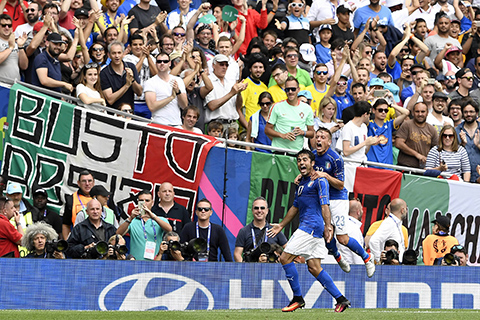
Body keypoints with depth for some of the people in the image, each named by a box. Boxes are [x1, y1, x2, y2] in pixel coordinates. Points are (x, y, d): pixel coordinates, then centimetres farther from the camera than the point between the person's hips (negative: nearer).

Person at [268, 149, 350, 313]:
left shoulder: (319, 181, -6)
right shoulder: (302, 182, 21)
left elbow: (324, 205, -17)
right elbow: (295, 207, 31)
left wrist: (328, 226, -29)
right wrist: (281, 225, 35)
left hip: (313, 225, -9)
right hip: (306, 226, 9)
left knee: (285, 258, -10)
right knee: (313, 267, 3)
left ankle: (298, 298, -4)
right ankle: (341, 299, 5)